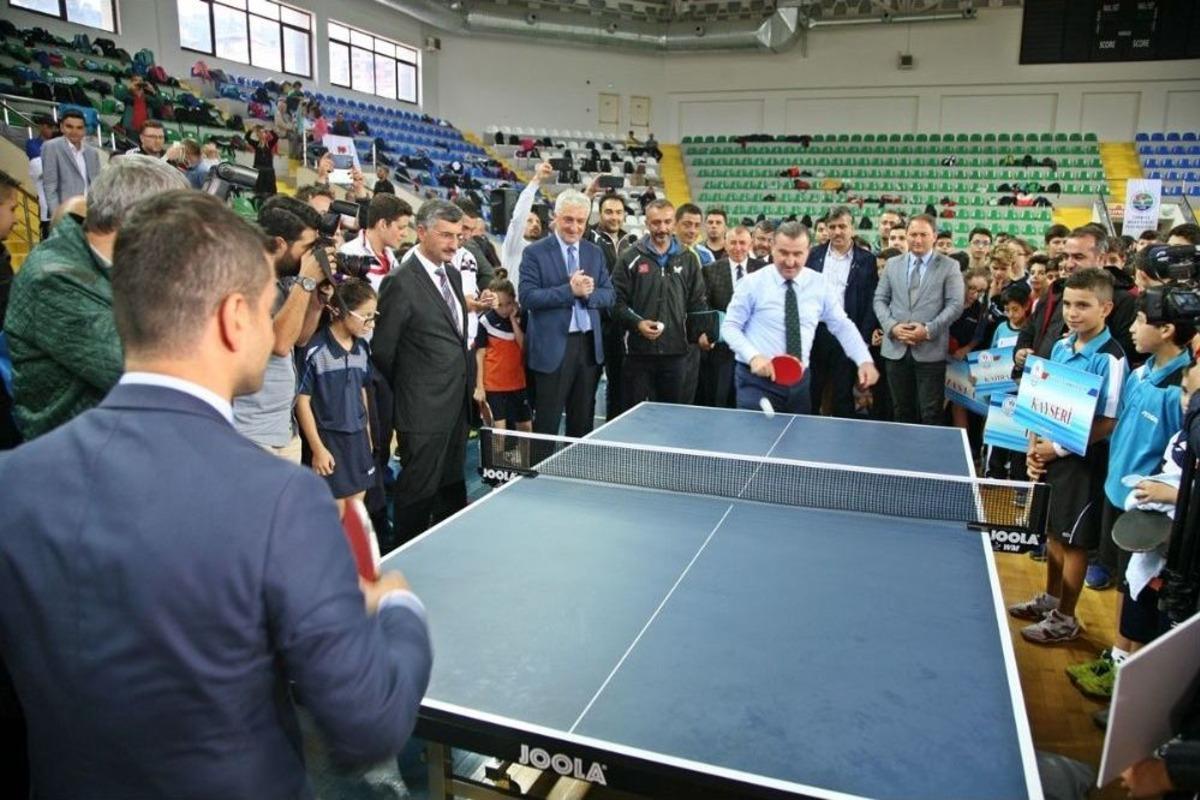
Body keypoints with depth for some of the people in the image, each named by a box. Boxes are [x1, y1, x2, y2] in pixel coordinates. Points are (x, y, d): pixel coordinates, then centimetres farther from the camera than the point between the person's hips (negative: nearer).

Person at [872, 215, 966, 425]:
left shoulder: (949, 266, 3)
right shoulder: (892, 264, 12)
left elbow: (955, 305, -4)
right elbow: (880, 299, 9)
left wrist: (928, 330, -15)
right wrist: (892, 326, -8)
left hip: (930, 351, -3)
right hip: (896, 349, 3)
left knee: (931, 414, 0)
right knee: (902, 412, 12)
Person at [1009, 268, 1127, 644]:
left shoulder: (1110, 359, -18)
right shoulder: (1061, 347, 4)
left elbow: (1107, 424, -18)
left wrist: (1060, 448, -18)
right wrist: (1035, 444, 0)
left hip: (1082, 461, -7)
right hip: (1050, 455, 7)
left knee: (1074, 541, 6)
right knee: (1053, 531, 20)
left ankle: (1065, 618, 22)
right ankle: (1050, 598, 38)